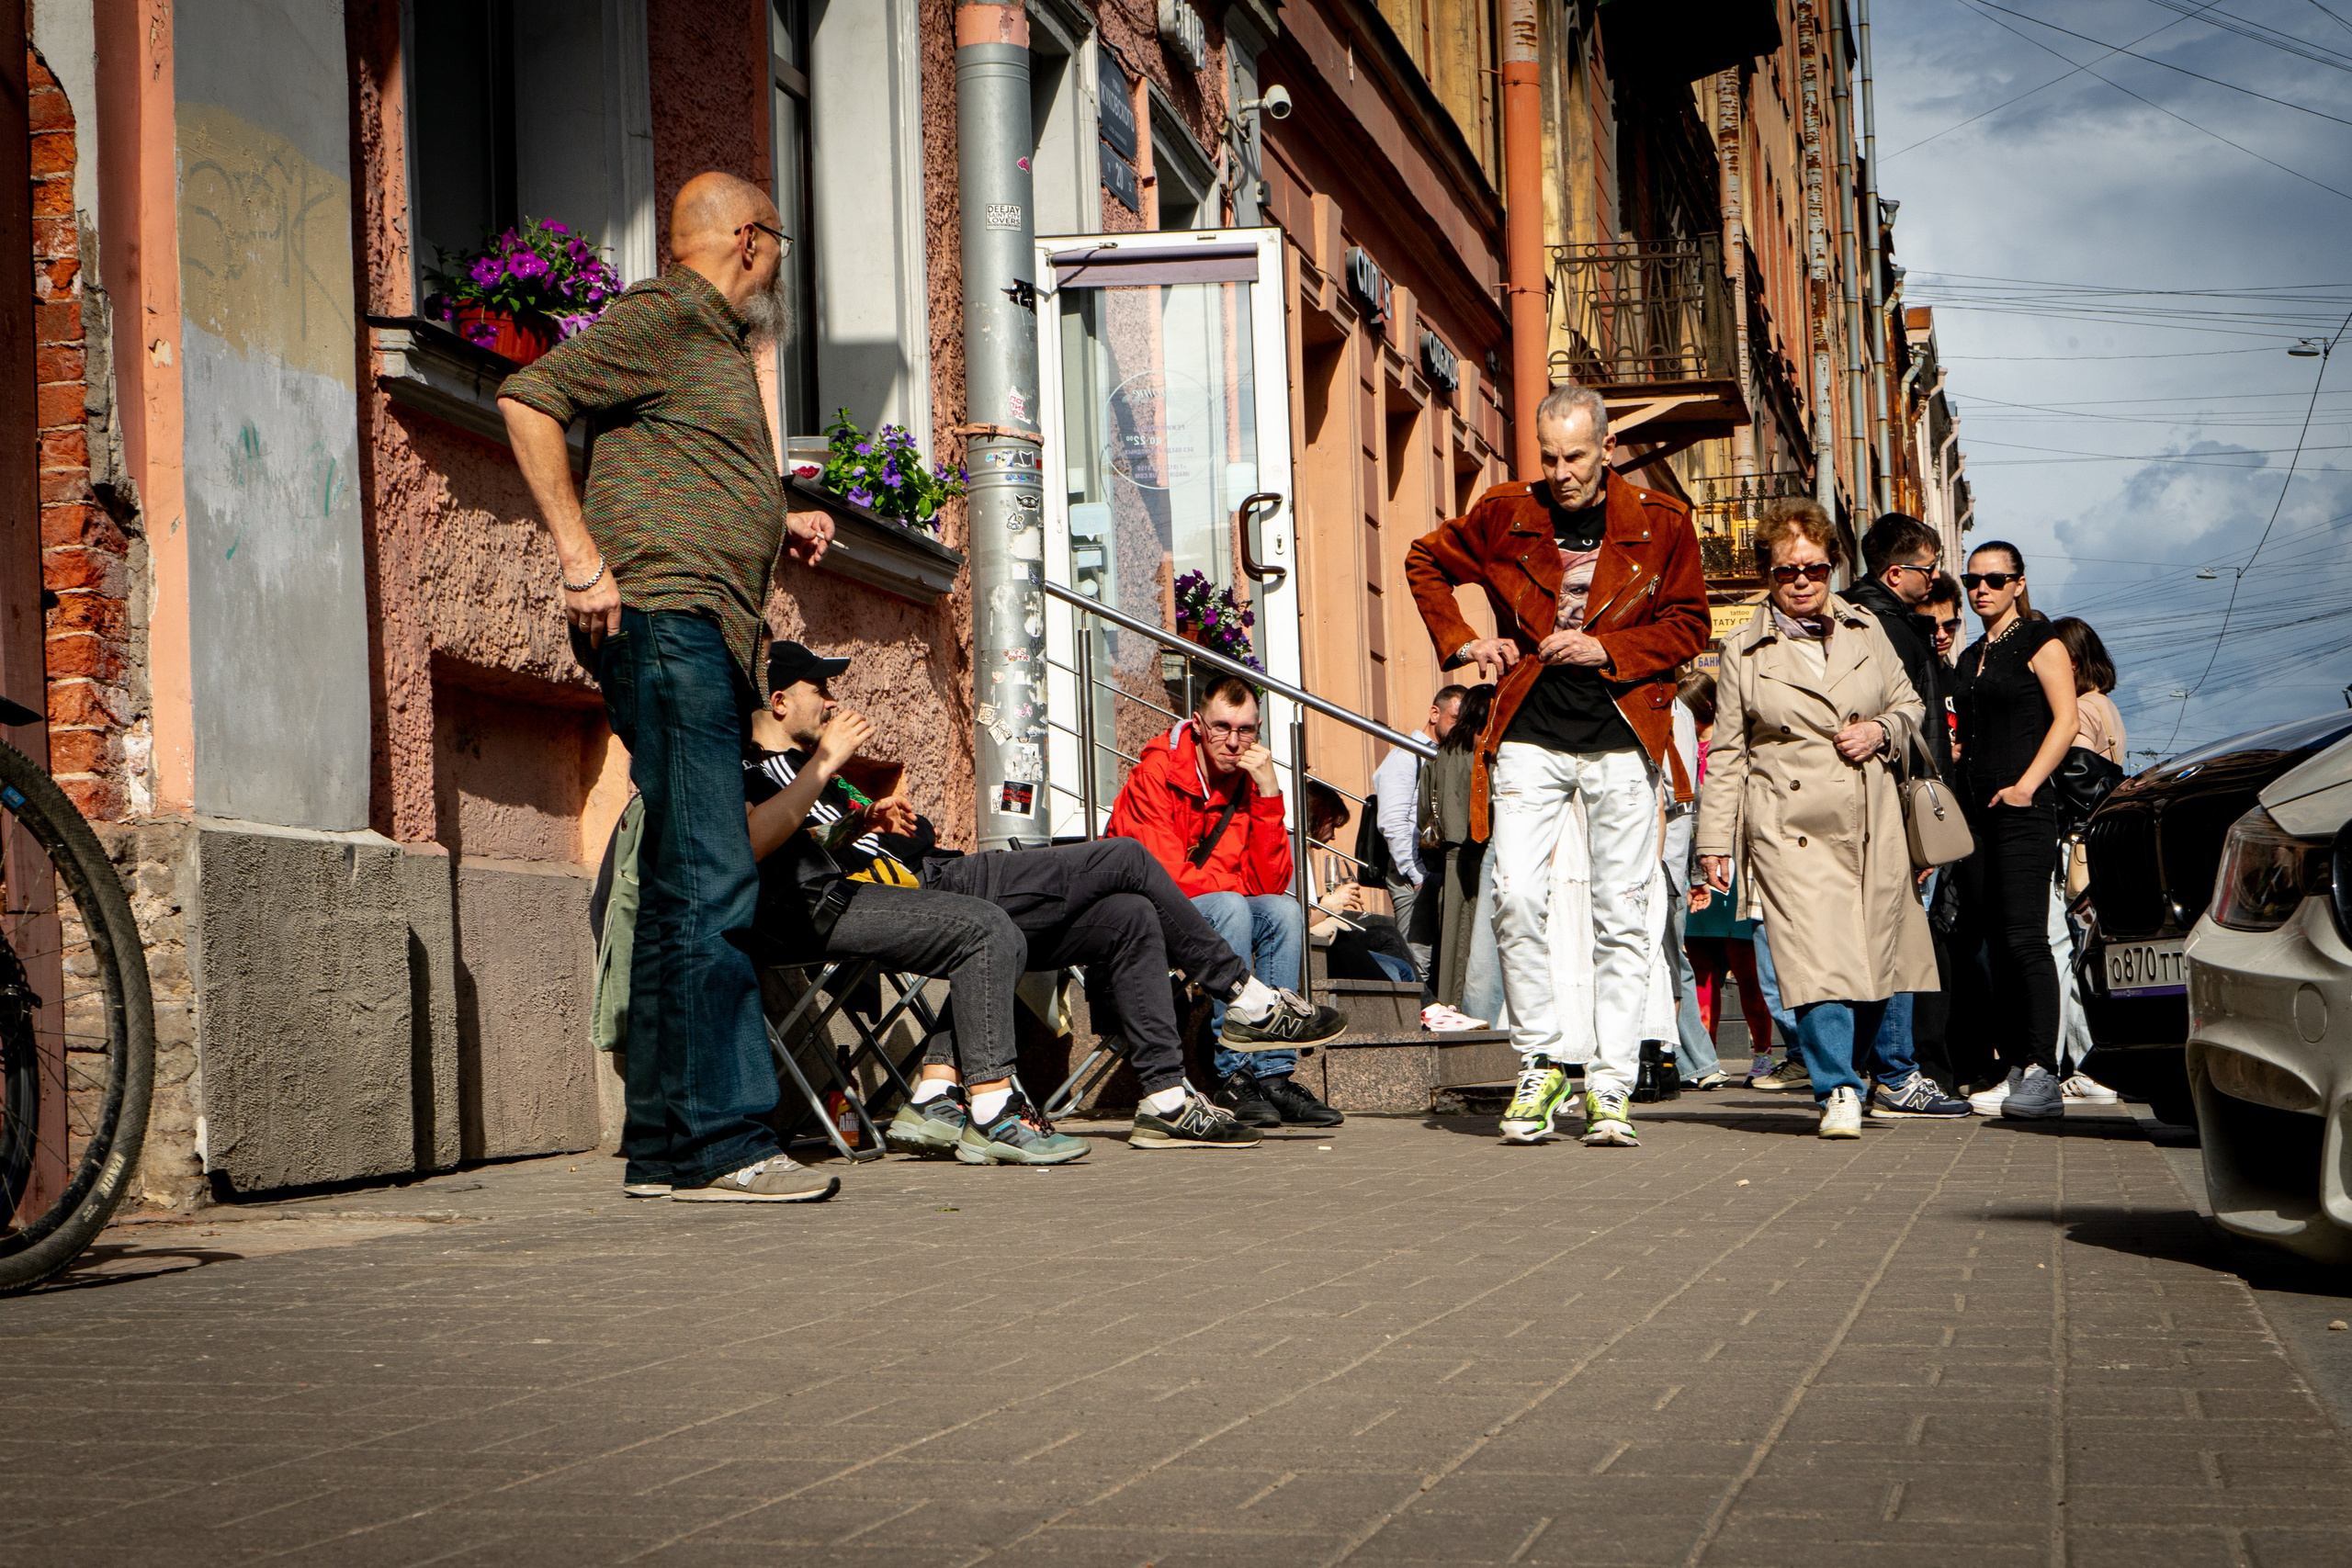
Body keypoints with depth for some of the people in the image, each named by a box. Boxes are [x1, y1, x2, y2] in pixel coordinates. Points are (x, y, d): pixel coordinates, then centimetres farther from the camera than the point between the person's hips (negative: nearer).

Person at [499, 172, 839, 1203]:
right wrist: (580, 558, -18)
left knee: (686, 894, 8)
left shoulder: (719, 344, 27)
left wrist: (776, 529, 20)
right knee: (711, 887, -14)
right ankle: (722, 1143, -15)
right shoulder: (664, 318, -4)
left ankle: (663, 1148, 10)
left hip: (712, 639, 10)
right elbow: (528, 399, -14)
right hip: (664, 618, -10)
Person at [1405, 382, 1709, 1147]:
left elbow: (1687, 625, 5)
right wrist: (1460, 641, 6)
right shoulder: (1505, 516, 4)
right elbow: (1426, 560, 19)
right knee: (1516, 897, -12)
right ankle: (1539, 1065, 2)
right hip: (1529, 737, 1)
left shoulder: (1661, 524, 1)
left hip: (1621, 741, 0)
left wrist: (1606, 649, -10)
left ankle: (1611, 1086, 4)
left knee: (1623, 913, -1)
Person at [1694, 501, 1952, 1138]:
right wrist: (1715, 841, 0)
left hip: (1872, 823, 3)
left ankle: (1897, 1072, 34)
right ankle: (1837, 1090, -9)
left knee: (1884, 948, 11)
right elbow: (1726, 756, 5)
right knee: (1816, 956, -16)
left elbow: (1910, 703, 21)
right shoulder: (1744, 654, 3)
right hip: (1791, 828, -3)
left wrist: (1881, 731, -2)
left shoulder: (1866, 631, 11)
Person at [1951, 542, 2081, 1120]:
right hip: (1974, 808, 8)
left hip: (2023, 811, -8)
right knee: (1990, 942, 4)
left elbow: (2065, 721, -10)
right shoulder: (1971, 656, 21)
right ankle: (2013, 1070, 7)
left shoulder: (2040, 641, -1)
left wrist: (2027, 784, -18)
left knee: (2023, 938, -13)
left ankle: (2042, 1077, -14)